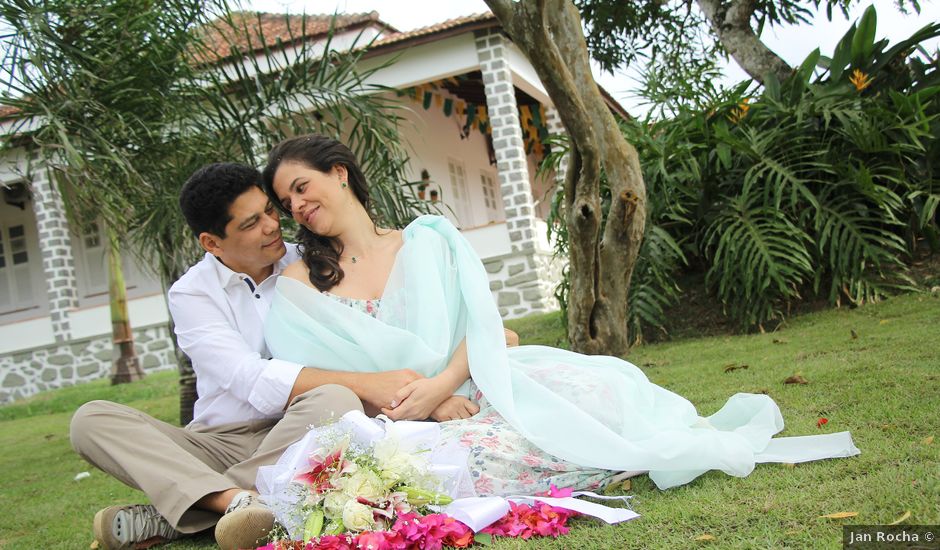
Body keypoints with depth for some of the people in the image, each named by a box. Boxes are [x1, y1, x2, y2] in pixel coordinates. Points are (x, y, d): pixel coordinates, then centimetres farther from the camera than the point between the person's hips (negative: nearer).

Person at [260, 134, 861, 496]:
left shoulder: (427, 238, 12)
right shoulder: (297, 290, 8)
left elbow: (483, 321, 2)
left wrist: (443, 382, -19)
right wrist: (426, 403, -15)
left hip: (473, 380, 2)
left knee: (590, 385, -28)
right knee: (493, 448, -35)